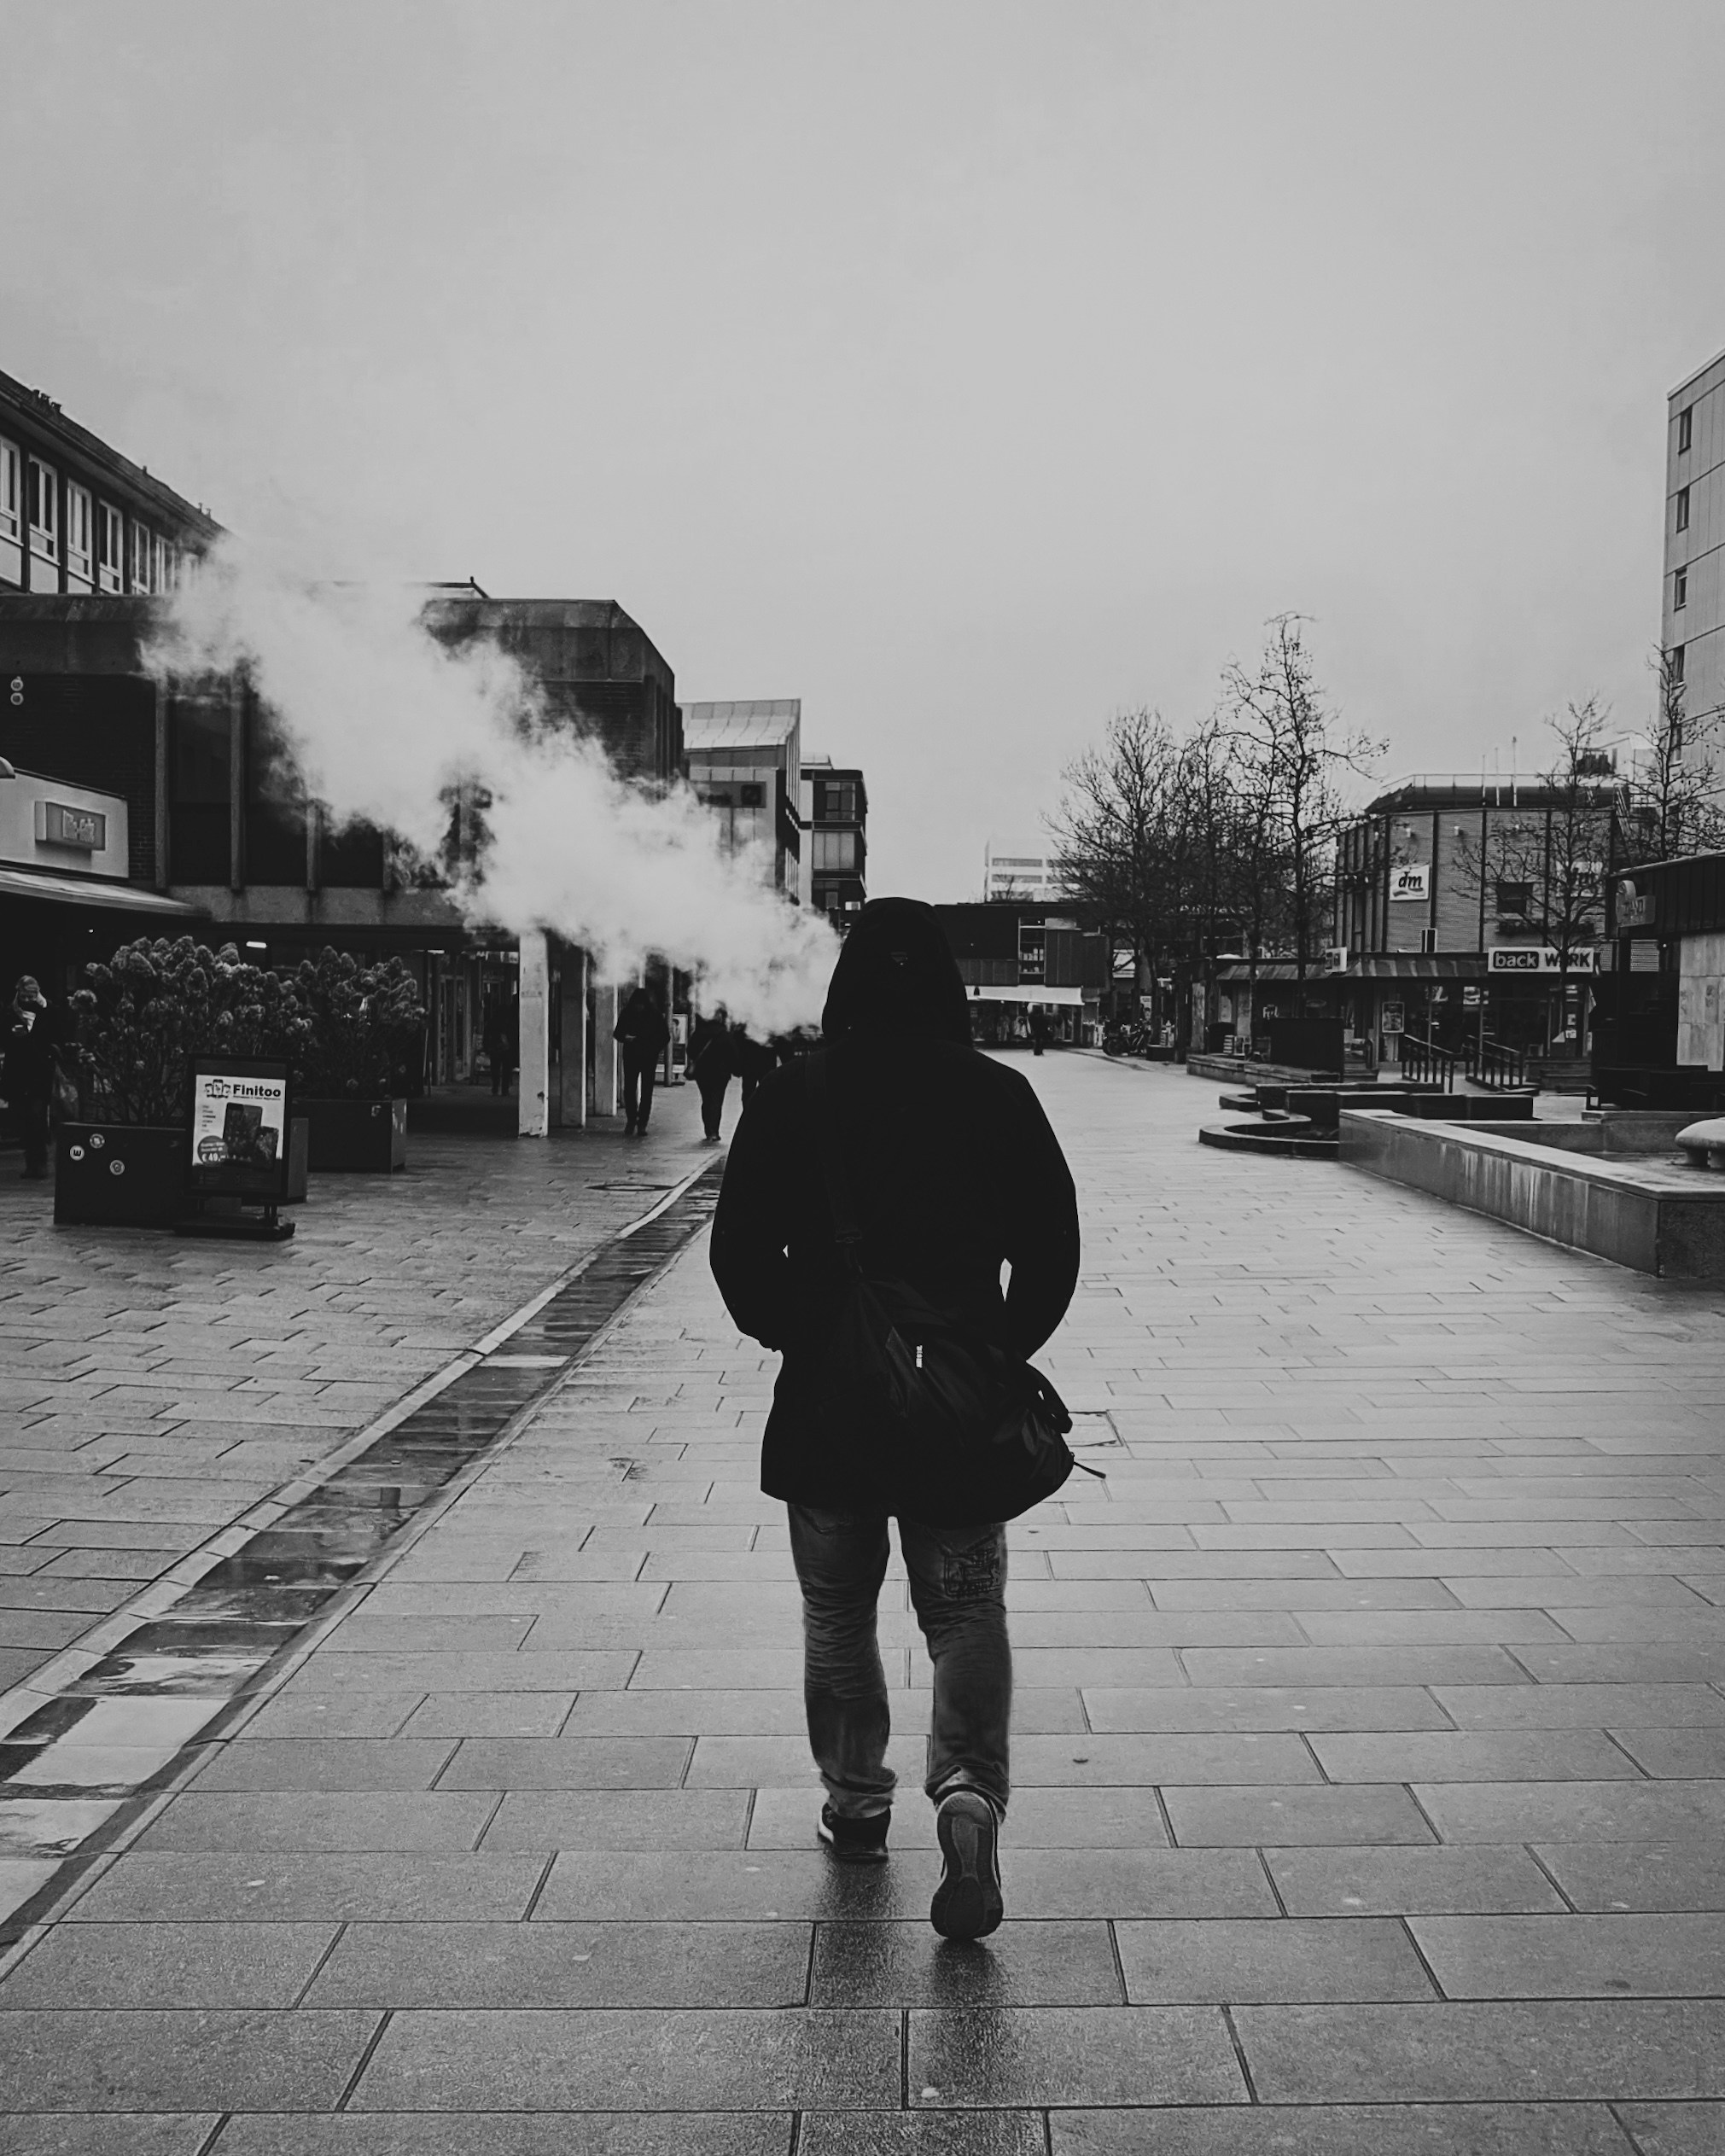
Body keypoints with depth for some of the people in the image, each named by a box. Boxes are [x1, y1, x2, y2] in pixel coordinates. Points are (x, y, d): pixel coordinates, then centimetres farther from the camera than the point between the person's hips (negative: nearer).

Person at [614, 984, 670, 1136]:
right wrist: (625, 1038, -14)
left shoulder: (656, 1015, -4)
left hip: (649, 1057, -1)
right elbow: (617, 1033, 7)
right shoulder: (627, 1014, 1)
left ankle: (642, 1124, 4)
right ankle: (631, 1120, 11)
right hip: (631, 1056, 1)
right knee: (629, 1088, -4)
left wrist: (656, 1050, -13)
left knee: (646, 1091, -1)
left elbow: (665, 1036, 2)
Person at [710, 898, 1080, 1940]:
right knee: (968, 1610, 9)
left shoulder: (792, 1095, -6)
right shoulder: (998, 1095, -5)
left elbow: (739, 1251, -2)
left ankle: (857, 1805, 26)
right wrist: (1001, 1349, 11)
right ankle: (969, 1790, -10)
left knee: (838, 1615, 17)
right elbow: (1054, 1249, -2)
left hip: (824, 1398, 0)